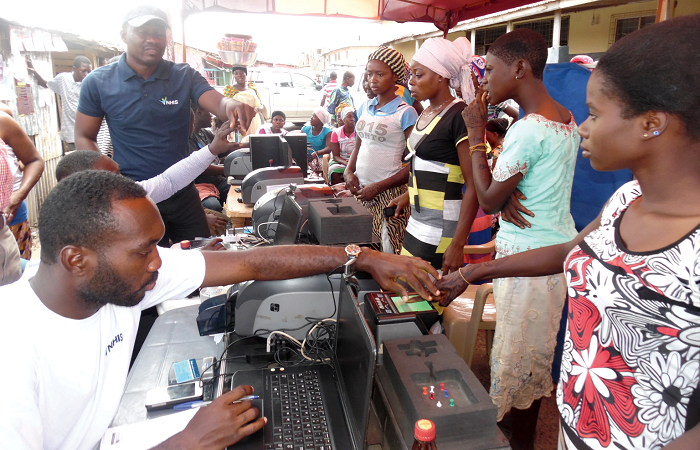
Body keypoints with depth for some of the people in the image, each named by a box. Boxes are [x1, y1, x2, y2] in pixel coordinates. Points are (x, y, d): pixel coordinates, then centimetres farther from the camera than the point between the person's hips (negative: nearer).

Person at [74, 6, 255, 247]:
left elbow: (219, 104, -16)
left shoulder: (184, 76, -1)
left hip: (183, 194, 2)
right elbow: (84, 138, 2)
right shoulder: (98, 82, -4)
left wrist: (232, 106, -41)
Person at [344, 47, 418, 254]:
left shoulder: (405, 113, -6)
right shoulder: (365, 108, 12)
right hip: (359, 190, 6)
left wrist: (378, 186, -12)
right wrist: (349, 171, 3)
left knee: (388, 255, -5)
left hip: (388, 195, -5)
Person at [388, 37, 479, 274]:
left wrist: (458, 244, -20)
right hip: (417, 222, 8)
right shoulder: (426, 113, 12)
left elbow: (473, 186, -17)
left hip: (442, 228, -8)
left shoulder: (459, 115, -14)